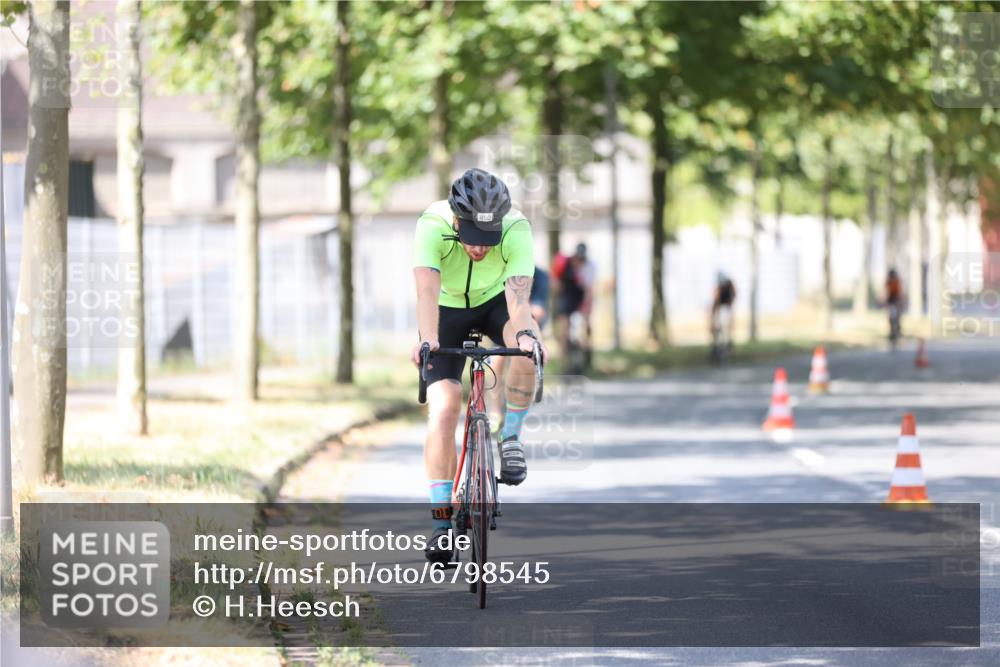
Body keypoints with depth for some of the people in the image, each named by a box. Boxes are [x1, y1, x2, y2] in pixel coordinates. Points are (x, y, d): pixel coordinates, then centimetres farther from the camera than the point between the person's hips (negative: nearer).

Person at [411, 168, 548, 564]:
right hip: (448, 309, -1)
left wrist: (526, 333, -62)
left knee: (530, 349, -33)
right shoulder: (433, 226, -33)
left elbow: (518, 294, -43)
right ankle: (442, 521, -6)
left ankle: (510, 437, -10)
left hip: (494, 302, 1)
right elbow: (427, 290, -45)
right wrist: (427, 339, -61)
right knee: (443, 410, -15)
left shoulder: (517, 230, -31)